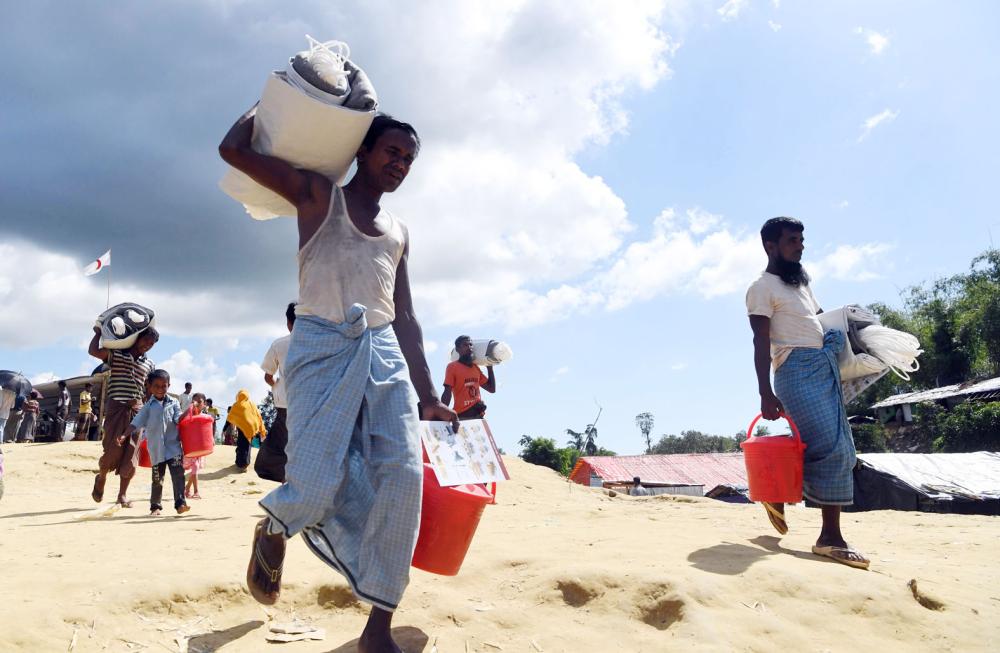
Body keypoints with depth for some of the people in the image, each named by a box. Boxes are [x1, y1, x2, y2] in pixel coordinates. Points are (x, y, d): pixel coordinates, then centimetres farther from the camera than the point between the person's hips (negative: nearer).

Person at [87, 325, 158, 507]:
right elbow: (93, 351, -11)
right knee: (113, 449, -8)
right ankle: (101, 478, 24)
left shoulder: (149, 365, 16)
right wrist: (99, 332, 3)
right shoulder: (115, 354, 5)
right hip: (116, 408, -3)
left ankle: (122, 495, 7)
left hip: (137, 410, 3)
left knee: (131, 453, -1)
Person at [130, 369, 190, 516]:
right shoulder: (149, 406, 6)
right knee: (157, 479, 10)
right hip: (156, 449, 1)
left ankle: (180, 503, -16)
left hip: (173, 446, -1)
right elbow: (137, 422, 4)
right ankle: (155, 506, 23)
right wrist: (125, 435, -6)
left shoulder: (174, 403, 7)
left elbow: (178, 418, -2)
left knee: (178, 474, -13)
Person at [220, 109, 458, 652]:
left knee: (402, 477, -10)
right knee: (317, 488, -14)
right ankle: (273, 531, 25)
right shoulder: (317, 194, 11)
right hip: (323, 346, -5)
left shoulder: (399, 233, 24)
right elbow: (233, 150, 3)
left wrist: (427, 395, 14)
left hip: (385, 353, 5)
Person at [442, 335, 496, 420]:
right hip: (462, 415, -7)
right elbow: (447, 393, -9)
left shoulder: (475, 367, 16)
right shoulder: (452, 367, -2)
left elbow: (492, 389, 19)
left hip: (478, 415, 7)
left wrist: (490, 368, 15)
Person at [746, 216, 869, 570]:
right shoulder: (762, 288, -4)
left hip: (826, 367, 9)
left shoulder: (802, 283, 22)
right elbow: (761, 343, -11)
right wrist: (766, 395, -19)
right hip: (798, 369, -9)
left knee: (841, 452, 7)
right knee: (829, 447, -17)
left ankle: (830, 536, 16)